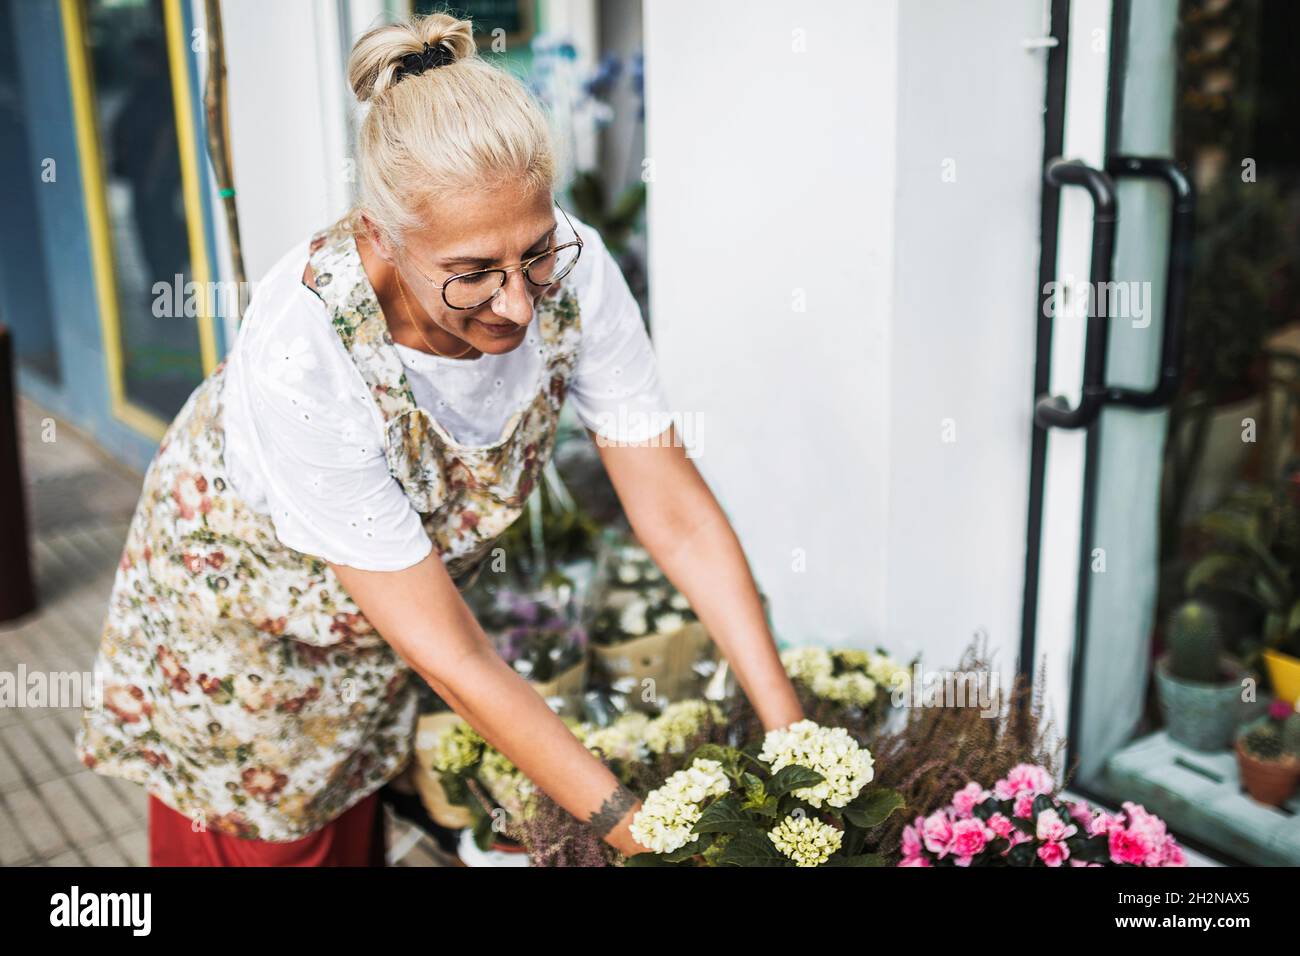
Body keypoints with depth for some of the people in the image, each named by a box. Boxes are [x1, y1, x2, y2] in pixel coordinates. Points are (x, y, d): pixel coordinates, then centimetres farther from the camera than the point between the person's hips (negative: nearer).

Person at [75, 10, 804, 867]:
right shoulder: (302, 356, -41)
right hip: (245, 586, -3)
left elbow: (678, 515, -19)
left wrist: (791, 731, -23)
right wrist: (634, 828, -31)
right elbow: (454, 659, -34)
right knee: (262, 835, 16)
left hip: (409, 570, 4)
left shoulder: (570, 270, -29)